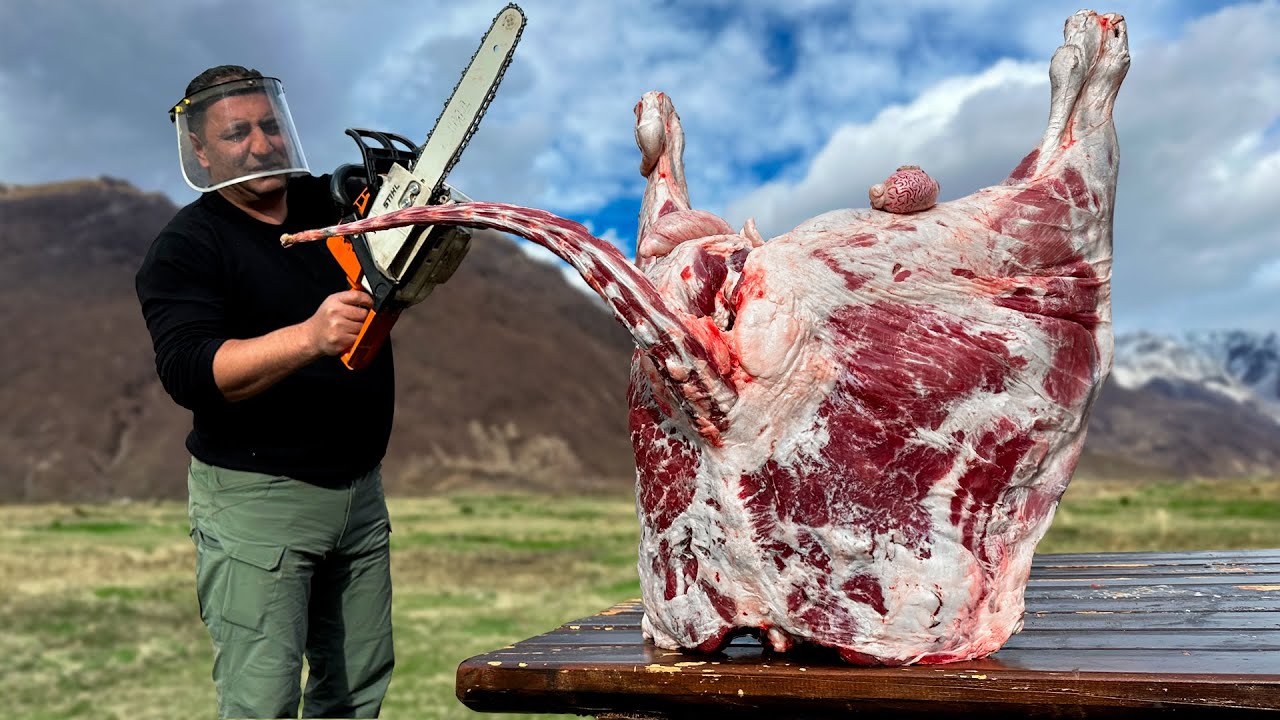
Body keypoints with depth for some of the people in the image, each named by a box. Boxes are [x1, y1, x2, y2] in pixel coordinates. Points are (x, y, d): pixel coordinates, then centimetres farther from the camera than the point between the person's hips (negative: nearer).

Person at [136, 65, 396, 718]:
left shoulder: (333, 205, 8)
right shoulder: (186, 246, -8)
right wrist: (309, 337, -36)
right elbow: (189, 371, -22)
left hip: (360, 488, 6)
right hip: (257, 498, -6)